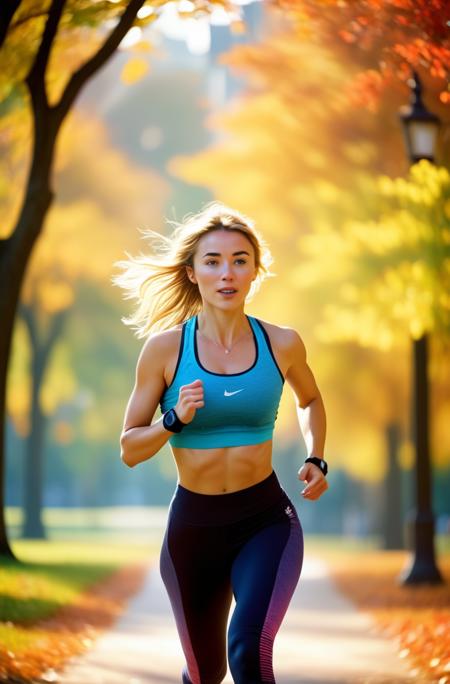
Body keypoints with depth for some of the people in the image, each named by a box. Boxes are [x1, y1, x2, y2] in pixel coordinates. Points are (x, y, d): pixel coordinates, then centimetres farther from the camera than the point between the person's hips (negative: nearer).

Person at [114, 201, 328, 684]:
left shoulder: (282, 344, -4)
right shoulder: (165, 347, -8)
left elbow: (310, 399, 20)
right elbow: (129, 450, -2)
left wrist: (316, 459, 5)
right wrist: (174, 420, -20)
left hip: (267, 520, -1)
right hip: (193, 525, 1)